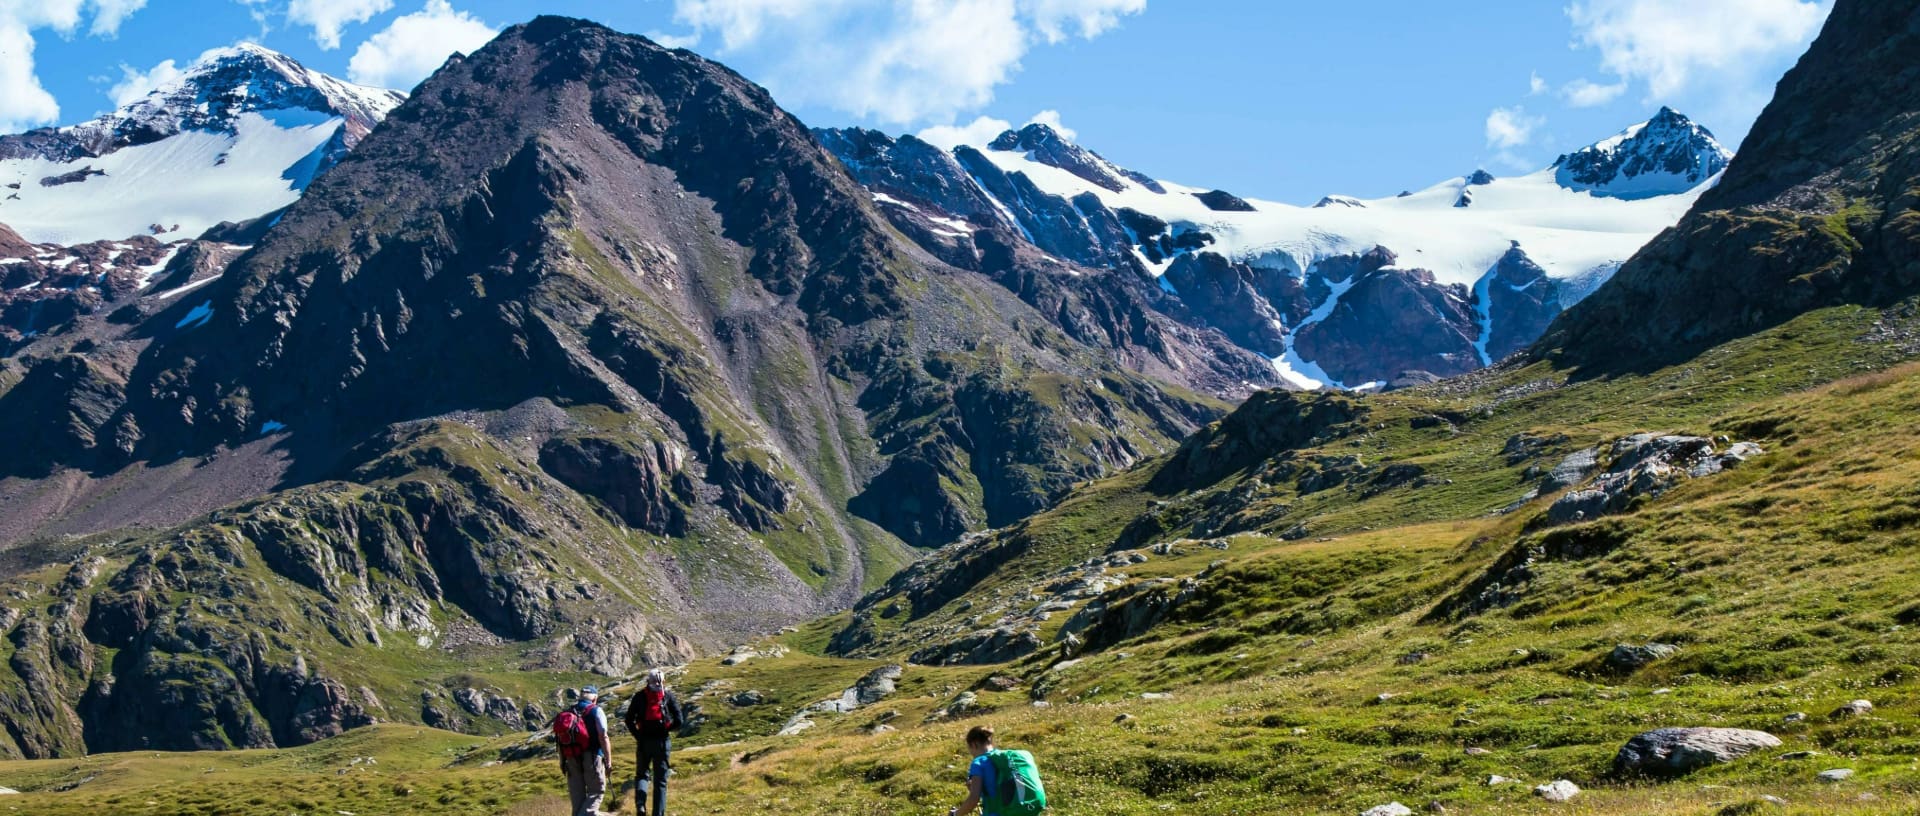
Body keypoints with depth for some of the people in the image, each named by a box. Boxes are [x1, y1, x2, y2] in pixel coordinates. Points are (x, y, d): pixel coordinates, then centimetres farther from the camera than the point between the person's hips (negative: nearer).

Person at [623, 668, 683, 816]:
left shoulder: (640, 697, 3)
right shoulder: (669, 696, 1)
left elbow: (629, 720, -2)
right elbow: (679, 722, -6)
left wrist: (637, 735, 9)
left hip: (644, 741, 1)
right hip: (662, 741, -1)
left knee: (642, 774, 16)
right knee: (660, 780, 8)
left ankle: (640, 804, -9)